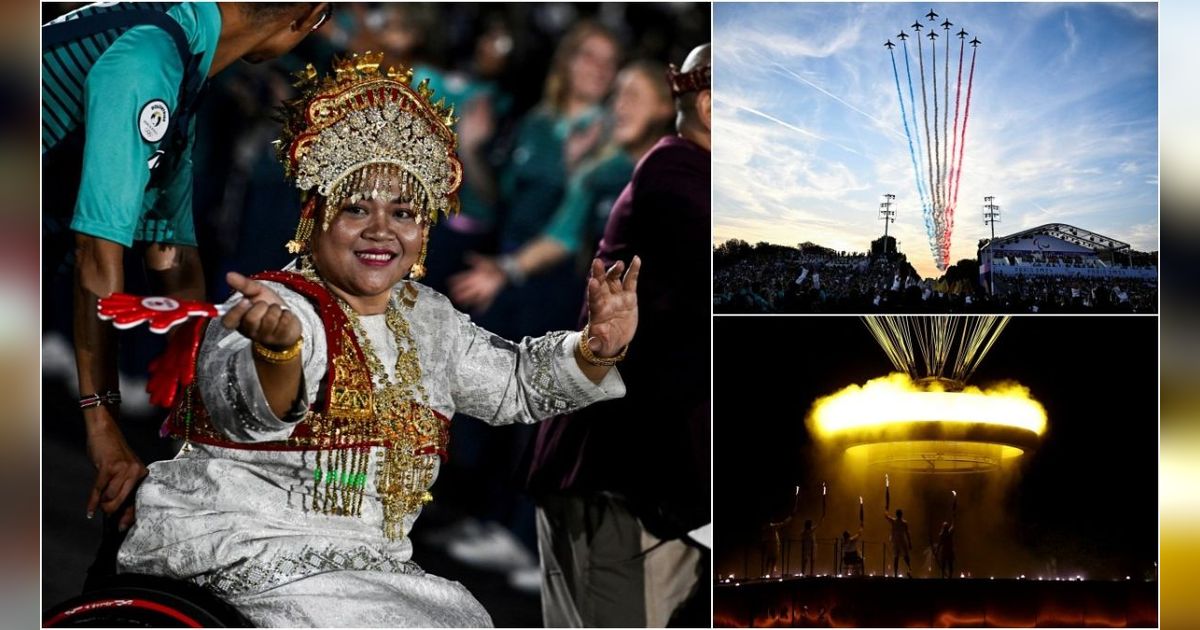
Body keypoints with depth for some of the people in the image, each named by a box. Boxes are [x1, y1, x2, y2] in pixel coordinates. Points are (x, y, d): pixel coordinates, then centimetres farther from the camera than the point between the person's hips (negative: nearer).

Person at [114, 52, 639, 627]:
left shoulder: (425, 317, 12)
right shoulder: (274, 309, -13)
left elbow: (516, 384, 24)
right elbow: (249, 412, -34)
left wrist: (595, 350, 4)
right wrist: (280, 349, -57)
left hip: (367, 568, 8)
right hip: (238, 563, -8)